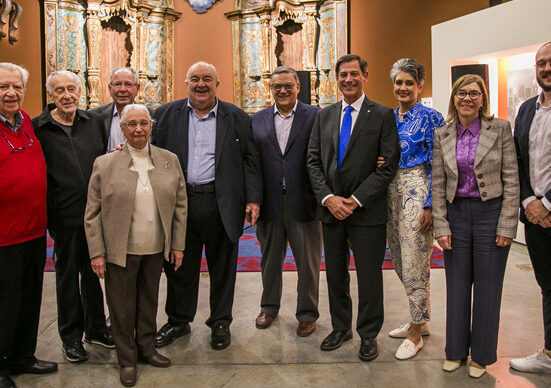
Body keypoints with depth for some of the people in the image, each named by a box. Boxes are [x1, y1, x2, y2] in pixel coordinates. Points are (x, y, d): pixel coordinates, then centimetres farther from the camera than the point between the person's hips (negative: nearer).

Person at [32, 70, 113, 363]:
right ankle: (71, 336, 28)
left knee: (93, 271, 17)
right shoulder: (38, 128, -6)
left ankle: (95, 328, 34)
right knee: (67, 275, 11)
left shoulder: (93, 122, 5)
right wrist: (46, 214, -9)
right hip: (64, 218, -3)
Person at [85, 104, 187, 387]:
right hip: (120, 251, -2)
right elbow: (92, 213, -3)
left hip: (156, 249, 2)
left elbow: (180, 205, 6)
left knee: (149, 301, 17)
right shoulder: (105, 164, -5)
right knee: (122, 306, 10)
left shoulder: (169, 160, 3)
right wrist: (96, 253, -7)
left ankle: (147, 348, 37)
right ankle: (127, 359, 28)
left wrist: (178, 245, 3)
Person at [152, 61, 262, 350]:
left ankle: (220, 323, 27)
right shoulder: (166, 115, 8)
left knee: (222, 267, 9)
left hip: (222, 205, -1)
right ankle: (178, 321, 32)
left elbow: (250, 161, 3)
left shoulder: (236, 117, 6)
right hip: (179, 204, 1)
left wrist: (253, 199, -5)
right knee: (179, 266, 12)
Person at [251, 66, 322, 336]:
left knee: (308, 262, 8)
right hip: (269, 203, 3)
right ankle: (269, 307, 37)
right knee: (270, 260, 17)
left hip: (303, 202, -3)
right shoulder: (257, 120, 8)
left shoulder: (315, 116, 0)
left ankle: (307, 314, 26)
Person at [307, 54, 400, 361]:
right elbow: (314, 161, 6)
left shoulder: (383, 115, -3)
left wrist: (356, 200, -14)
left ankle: (369, 334, 24)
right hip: (331, 208, 4)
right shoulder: (324, 116, 10)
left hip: (367, 210, -4)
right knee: (335, 274, 15)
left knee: (369, 276, 7)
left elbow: (389, 164, -9)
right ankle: (341, 327, 32)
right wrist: (328, 197, -8)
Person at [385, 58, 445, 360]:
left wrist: (430, 205, -14)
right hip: (391, 193, 7)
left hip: (417, 193, -7)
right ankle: (420, 320, 31)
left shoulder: (430, 118, -6)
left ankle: (416, 334, 12)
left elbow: (437, 165, -10)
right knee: (400, 262, 13)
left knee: (415, 264, -2)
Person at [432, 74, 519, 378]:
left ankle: (481, 355, 24)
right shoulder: (442, 135, 3)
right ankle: (456, 350, 27)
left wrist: (506, 225, -9)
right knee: (457, 285, 11)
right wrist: (441, 226, -3)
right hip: (456, 214, 2)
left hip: (491, 213, -2)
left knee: (487, 287, 7)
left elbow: (511, 180, -5)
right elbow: (438, 184, 3)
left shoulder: (500, 129, -3)